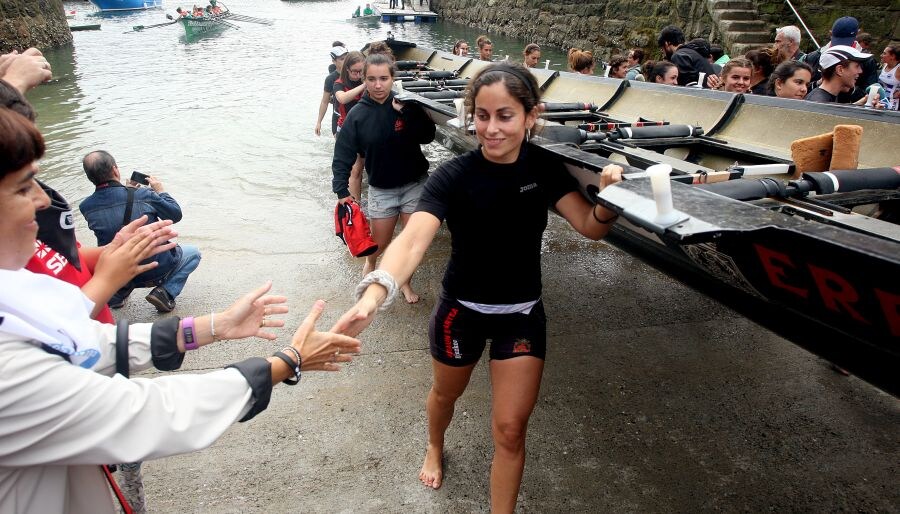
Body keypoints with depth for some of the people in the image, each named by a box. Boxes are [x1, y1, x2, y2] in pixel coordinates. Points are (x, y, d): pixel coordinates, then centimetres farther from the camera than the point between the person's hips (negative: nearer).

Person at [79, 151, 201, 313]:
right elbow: (175, 214, -5)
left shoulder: (85, 207, -7)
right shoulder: (142, 195, -19)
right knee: (194, 253, 22)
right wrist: (161, 191, 9)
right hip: (156, 270, -5)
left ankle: (118, 293, 20)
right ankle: (165, 292, 0)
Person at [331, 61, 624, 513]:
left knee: (510, 430, 3)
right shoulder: (454, 177, -23)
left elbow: (590, 227, -16)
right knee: (446, 394, 25)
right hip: (462, 311, -1)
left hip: (522, 314, 2)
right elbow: (413, 238, -39)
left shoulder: (544, 170, -10)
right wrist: (375, 292, -57)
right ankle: (435, 448, 60)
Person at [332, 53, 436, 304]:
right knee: (380, 242, 10)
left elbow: (428, 137, -19)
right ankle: (370, 261, 46)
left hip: (414, 184, 0)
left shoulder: (407, 106, -9)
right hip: (381, 189, 0)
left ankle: (405, 281, 31)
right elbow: (343, 155, -7)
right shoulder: (357, 114, -8)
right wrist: (341, 191, -14)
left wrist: (406, 113, -28)